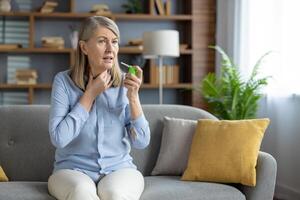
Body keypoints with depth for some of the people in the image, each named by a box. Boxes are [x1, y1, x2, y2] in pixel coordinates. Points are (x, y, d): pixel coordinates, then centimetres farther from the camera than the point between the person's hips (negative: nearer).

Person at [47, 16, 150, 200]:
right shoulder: (64, 81, -4)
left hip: (119, 168, 2)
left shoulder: (125, 83, 0)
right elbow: (59, 138, -15)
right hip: (73, 170, -1)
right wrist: (91, 94, -11)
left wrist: (133, 97, -15)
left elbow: (141, 142, -3)